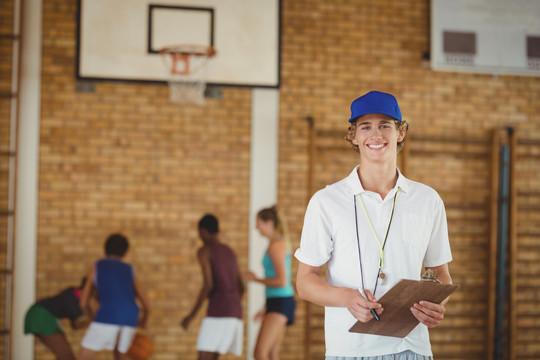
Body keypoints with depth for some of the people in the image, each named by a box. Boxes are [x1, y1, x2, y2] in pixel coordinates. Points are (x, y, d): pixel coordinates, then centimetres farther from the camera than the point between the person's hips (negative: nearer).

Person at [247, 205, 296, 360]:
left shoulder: (276, 246, -14)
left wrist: (257, 280, -8)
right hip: (277, 302, 10)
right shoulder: (281, 243, 17)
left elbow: (282, 281, -21)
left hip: (280, 303, -10)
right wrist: (265, 309, 24)